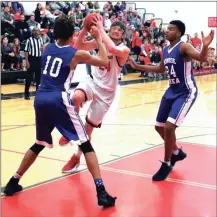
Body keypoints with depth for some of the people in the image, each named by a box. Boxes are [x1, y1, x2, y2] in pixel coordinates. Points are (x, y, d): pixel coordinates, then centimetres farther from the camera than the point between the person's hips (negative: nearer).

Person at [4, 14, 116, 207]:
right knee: (86, 145, 0)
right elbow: (104, 62, 10)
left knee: (39, 144, 26)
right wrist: (98, 38, 18)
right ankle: (101, 192, -8)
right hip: (59, 100, -6)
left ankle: (13, 182, 29)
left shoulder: (48, 48, 13)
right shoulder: (76, 54, -1)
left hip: (40, 99, 6)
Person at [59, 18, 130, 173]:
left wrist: (100, 28, -30)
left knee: (88, 128, 4)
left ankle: (76, 158, 25)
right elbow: (78, 46, -5)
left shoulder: (124, 50, -13)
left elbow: (112, 49, -36)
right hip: (93, 82, 3)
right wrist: (85, 28, -18)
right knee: (75, 98, -34)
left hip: (106, 91, -2)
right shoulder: (100, 41, 2)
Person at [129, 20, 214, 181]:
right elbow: (161, 69, 24)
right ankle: (177, 152, 38)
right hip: (172, 91, 9)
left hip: (186, 93, -9)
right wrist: (137, 66, 23)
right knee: (159, 127, 14)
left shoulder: (183, 47, -17)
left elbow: (202, 58, -33)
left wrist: (205, 46, -55)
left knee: (169, 127, -18)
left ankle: (166, 164, 1)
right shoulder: (166, 50, 7)